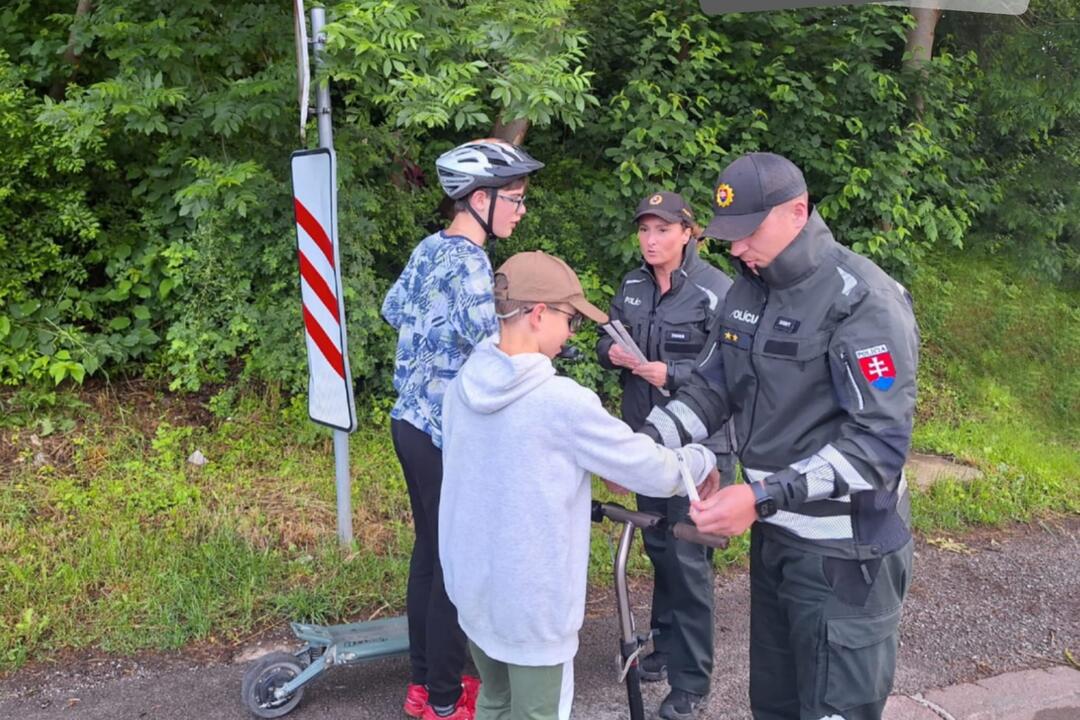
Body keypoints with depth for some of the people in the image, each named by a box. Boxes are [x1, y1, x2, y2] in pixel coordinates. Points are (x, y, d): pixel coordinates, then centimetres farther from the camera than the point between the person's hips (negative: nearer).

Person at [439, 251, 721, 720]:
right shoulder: (561, 401, -23)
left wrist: (598, 470, 11)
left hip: (471, 589, 7)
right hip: (531, 602, -6)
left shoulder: (462, 385, -2)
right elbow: (653, 472, -15)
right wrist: (702, 461, 4)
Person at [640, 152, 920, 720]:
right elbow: (712, 387, 9)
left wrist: (762, 497, -32)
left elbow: (881, 442, -25)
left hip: (842, 550, -7)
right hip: (772, 533, 7)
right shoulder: (747, 291, 5)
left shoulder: (864, 302, -19)